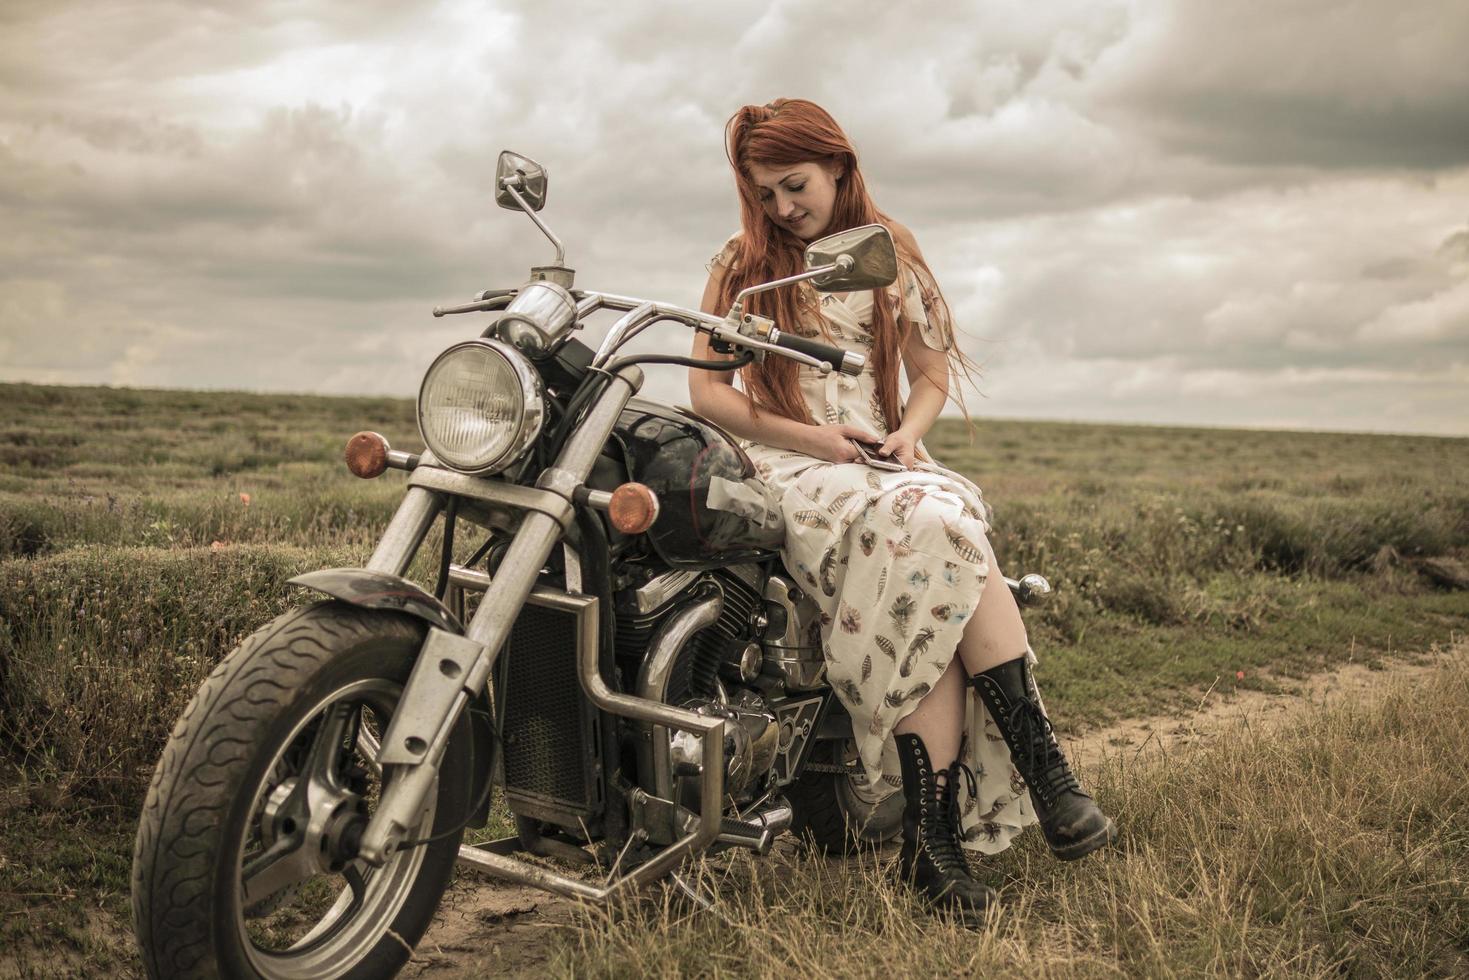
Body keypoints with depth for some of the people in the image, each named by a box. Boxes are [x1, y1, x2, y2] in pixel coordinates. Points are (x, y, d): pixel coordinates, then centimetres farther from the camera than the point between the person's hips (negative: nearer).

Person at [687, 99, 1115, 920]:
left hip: (884, 461, 3)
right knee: (936, 528, -34)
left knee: (935, 603, -32)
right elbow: (706, 390, 3)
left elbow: (933, 374, 17)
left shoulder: (891, 255, 16)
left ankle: (934, 834, -34)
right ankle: (1044, 770, -33)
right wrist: (810, 436, -9)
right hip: (789, 472, -3)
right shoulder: (743, 263, 10)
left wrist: (906, 435, -6)